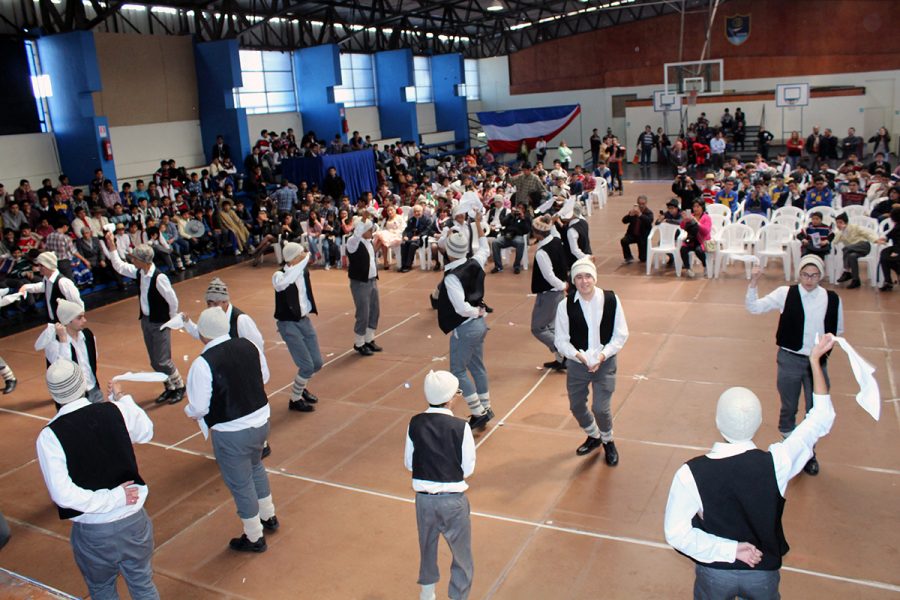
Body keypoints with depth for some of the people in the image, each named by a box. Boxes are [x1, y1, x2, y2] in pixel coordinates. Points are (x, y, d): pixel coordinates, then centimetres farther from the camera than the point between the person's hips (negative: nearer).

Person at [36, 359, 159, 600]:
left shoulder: (49, 436, -16)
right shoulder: (116, 411, -11)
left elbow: (63, 494, -21)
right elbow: (146, 431, 10)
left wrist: (114, 498, -12)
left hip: (93, 533, -1)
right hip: (134, 521, 2)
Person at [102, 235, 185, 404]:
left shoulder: (159, 277, -24)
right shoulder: (139, 273, -2)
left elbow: (173, 301, -19)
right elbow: (119, 266, 13)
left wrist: (171, 321, -7)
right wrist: (111, 245, 6)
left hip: (160, 324, -8)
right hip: (146, 321, 8)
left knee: (162, 361, -4)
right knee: (155, 362, 13)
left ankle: (179, 386, 17)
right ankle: (170, 387, 29)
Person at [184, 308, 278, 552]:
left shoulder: (203, 364, -23)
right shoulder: (250, 346, -6)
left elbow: (198, 409, -18)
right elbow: (264, 377, 9)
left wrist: (189, 410, 3)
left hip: (231, 433, -6)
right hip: (261, 420, 6)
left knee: (241, 485, 15)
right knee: (255, 467, 32)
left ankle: (254, 538, 33)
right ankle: (268, 517, 49)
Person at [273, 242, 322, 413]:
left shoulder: (304, 271, 0)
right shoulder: (280, 276, -19)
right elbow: (284, 282, -42)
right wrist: (305, 259, -38)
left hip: (304, 320, 7)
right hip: (288, 324, -7)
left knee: (317, 363, 10)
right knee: (307, 366, -10)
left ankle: (300, 388, 38)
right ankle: (295, 400, 13)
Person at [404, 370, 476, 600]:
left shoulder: (415, 424, -8)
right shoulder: (460, 427, -16)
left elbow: (409, 463, 1)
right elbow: (468, 468, -9)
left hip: (423, 497, 4)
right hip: (453, 500, -4)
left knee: (427, 547, 26)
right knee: (461, 553, 16)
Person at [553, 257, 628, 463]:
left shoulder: (611, 299, -12)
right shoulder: (566, 305, -13)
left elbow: (621, 334, -6)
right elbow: (560, 339, -6)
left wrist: (603, 355, -17)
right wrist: (579, 355, -21)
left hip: (605, 363, -2)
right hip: (576, 363, 2)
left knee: (601, 408, -4)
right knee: (576, 406, 15)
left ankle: (607, 441, 29)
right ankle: (594, 436, 47)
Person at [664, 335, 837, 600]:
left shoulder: (690, 474, -31)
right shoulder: (776, 463, -27)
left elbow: (676, 534, -24)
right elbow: (822, 417, -12)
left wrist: (729, 550, -16)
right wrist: (815, 361, -6)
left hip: (714, 572, -2)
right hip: (763, 572, 2)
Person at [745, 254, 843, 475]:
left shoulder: (832, 299, -5)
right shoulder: (786, 294, -10)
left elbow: (837, 329, 8)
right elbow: (754, 307, -11)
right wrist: (753, 283, -25)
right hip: (789, 359, -1)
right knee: (788, 408, 15)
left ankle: (808, 452, 34)